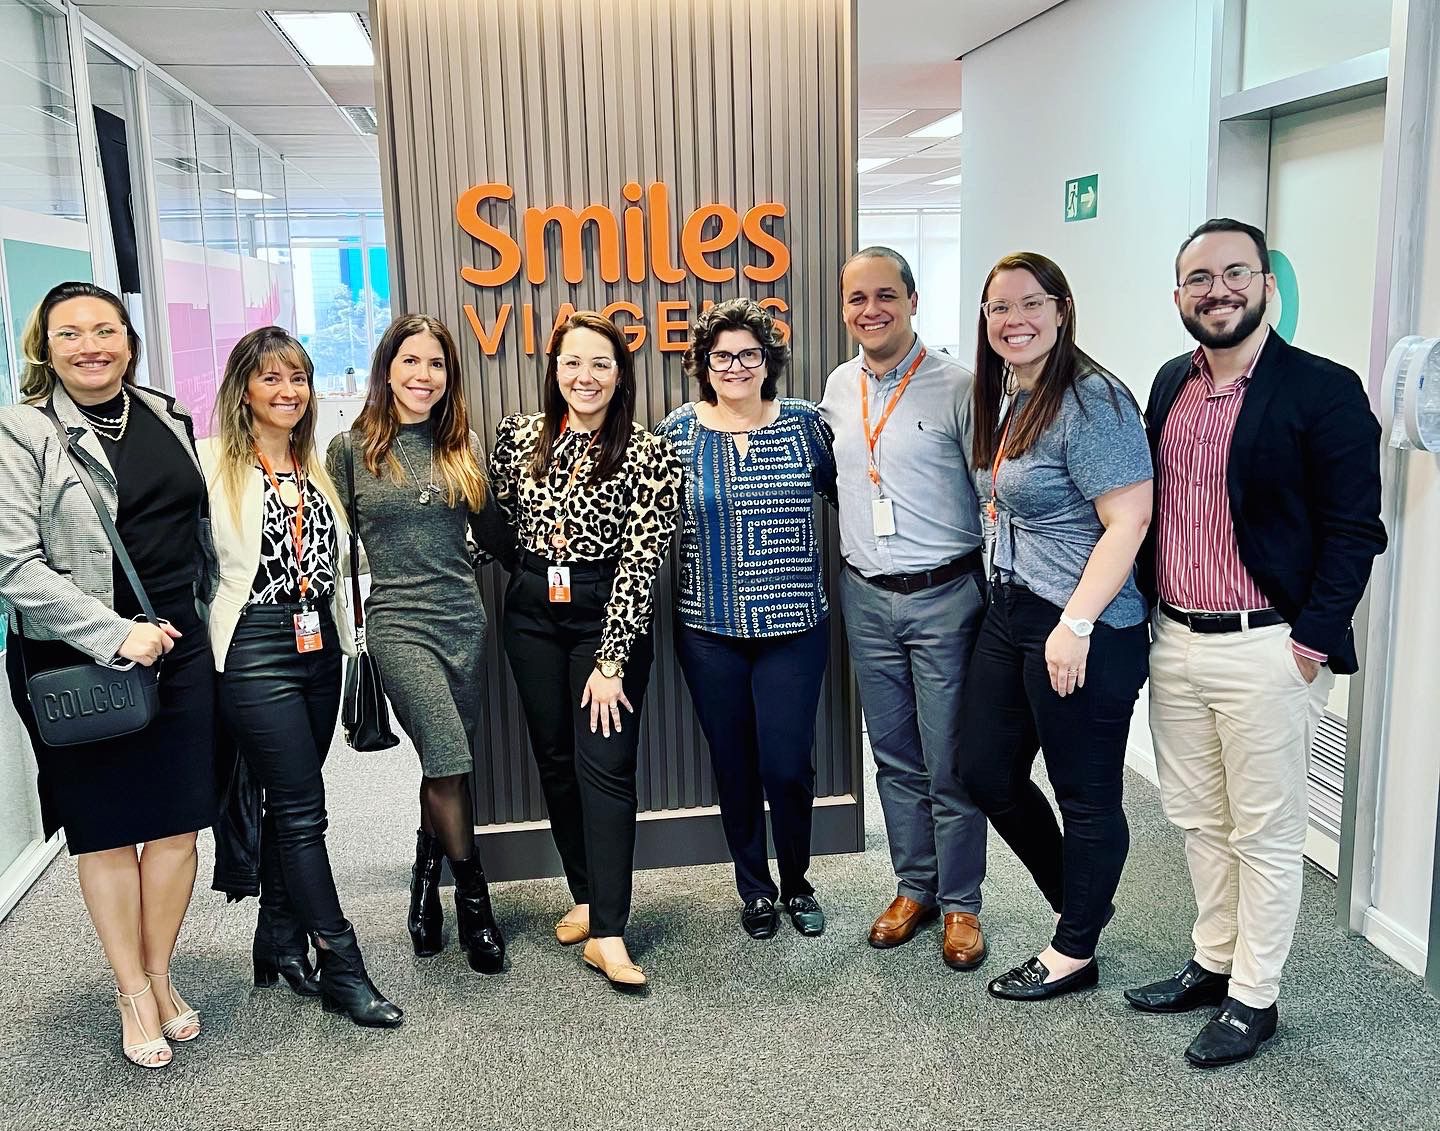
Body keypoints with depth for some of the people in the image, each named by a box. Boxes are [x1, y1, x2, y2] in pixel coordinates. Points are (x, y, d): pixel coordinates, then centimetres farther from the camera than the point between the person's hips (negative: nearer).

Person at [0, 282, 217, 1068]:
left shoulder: (168, 418, 9)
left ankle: (160, 975, 25)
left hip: (180, 645, 5)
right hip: (78, 662, -4)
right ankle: (132, 992, 21)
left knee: (177, 818, 8)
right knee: (106, 825, 7)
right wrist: (116, 635, -18)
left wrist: (207, 614, 15)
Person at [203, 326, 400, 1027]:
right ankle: (342, 968, 5)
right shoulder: (213, 462, -6)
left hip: (319, 647, 6)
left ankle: (278, 944, 27)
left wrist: (342, 631, 15)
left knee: (290, 804, 13)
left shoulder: (317, 466, 14)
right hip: (256, 649, -6)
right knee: (303, 810, -3)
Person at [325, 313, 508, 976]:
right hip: (397, 621, -4)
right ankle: (474, 900, 6)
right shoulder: (351, 449, 0)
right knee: (449, 759, -12)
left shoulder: (464, 447, 8)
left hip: (464, 617, 4)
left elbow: (492, 535, 15)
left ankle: (427, 882, 33)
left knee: (446, 763, 10)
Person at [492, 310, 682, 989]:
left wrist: (610, 662, -17)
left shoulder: (648, 456, -11)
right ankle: (586, 895, 27)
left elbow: (638, 564, -15)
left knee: (605, 764, -7)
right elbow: (500, 519, 17)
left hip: (607, 614, -4)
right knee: (554, 758, 11)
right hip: (532, 613, 4)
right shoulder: (517, 436, 1)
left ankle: (607, 933, -2)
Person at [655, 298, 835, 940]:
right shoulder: (677, 432, 0)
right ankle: (755, 889, 33)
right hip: (709, 629, 1)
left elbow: (844, 494, 10)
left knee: (787, 766, 1)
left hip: (793, 626, -1)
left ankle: (797, 883, 28)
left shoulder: (803, 423, 0)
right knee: (734, 766, 11)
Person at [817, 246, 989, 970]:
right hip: (866, 598, 5)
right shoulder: (837, 388, 7)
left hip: (945, 597, -5)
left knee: (951, 765, 3)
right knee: (894, 758, 15)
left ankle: (960, 903, 20)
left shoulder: (956, 387, -9)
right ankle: (914, 887, 30)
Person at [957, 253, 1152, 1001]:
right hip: (1009, 612, 9)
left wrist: (1075, 624, -23)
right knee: (986, 771, 16)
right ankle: (1076, 900, 36)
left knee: (1085, 794, 7)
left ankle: (1075, 951, 25)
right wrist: (1006, 595, 13)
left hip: (1085, 631, -9)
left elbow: (1128, 521, -20)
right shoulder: (1000, 397, 11)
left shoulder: (1091, 399, -15)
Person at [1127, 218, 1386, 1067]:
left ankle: (1254, 1000, 23)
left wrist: (1314, 641, -15)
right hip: (1173, 641, 6)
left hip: (1266, 652, -6)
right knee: (1199, 820, 18)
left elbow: (1353, 531, -11)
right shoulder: (1171, 384, 9)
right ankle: (1214, 964, 35)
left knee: (1265, 834, 7)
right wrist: (1151, 614, 11)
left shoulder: (1323, 391, -10)